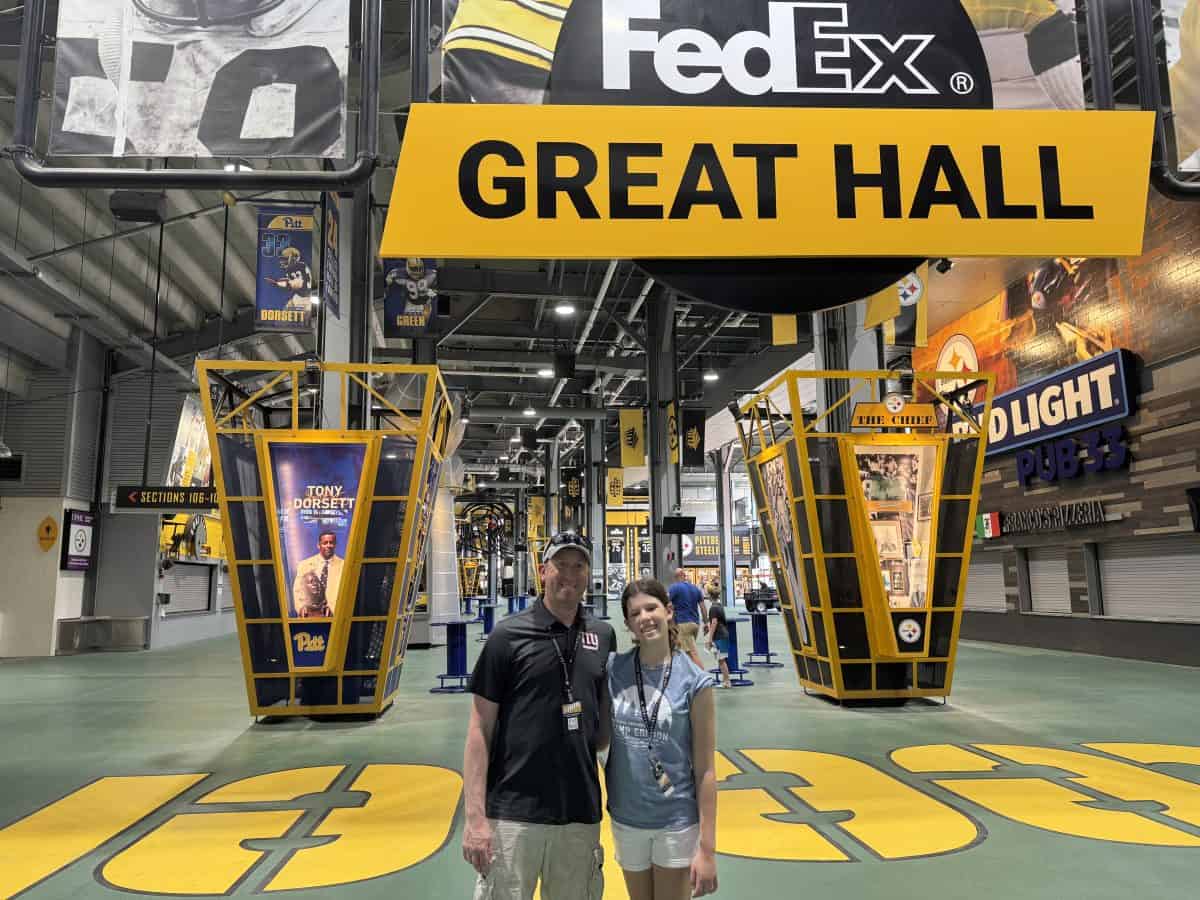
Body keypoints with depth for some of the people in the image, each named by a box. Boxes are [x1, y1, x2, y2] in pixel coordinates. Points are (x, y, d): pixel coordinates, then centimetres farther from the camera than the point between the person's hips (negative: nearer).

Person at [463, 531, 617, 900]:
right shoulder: (508, 635, -6)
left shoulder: (603, 635, 6)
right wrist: (475, 816, -11)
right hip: (513, 813, -4)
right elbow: (480, 729, -6)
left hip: (581, 813, 4)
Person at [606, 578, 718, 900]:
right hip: (626, 817, 3)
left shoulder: (693, 681, -13)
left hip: (676, 821, -3)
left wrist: (707, 847, -10)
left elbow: (705, 769, -10)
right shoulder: (614, 670, -6)